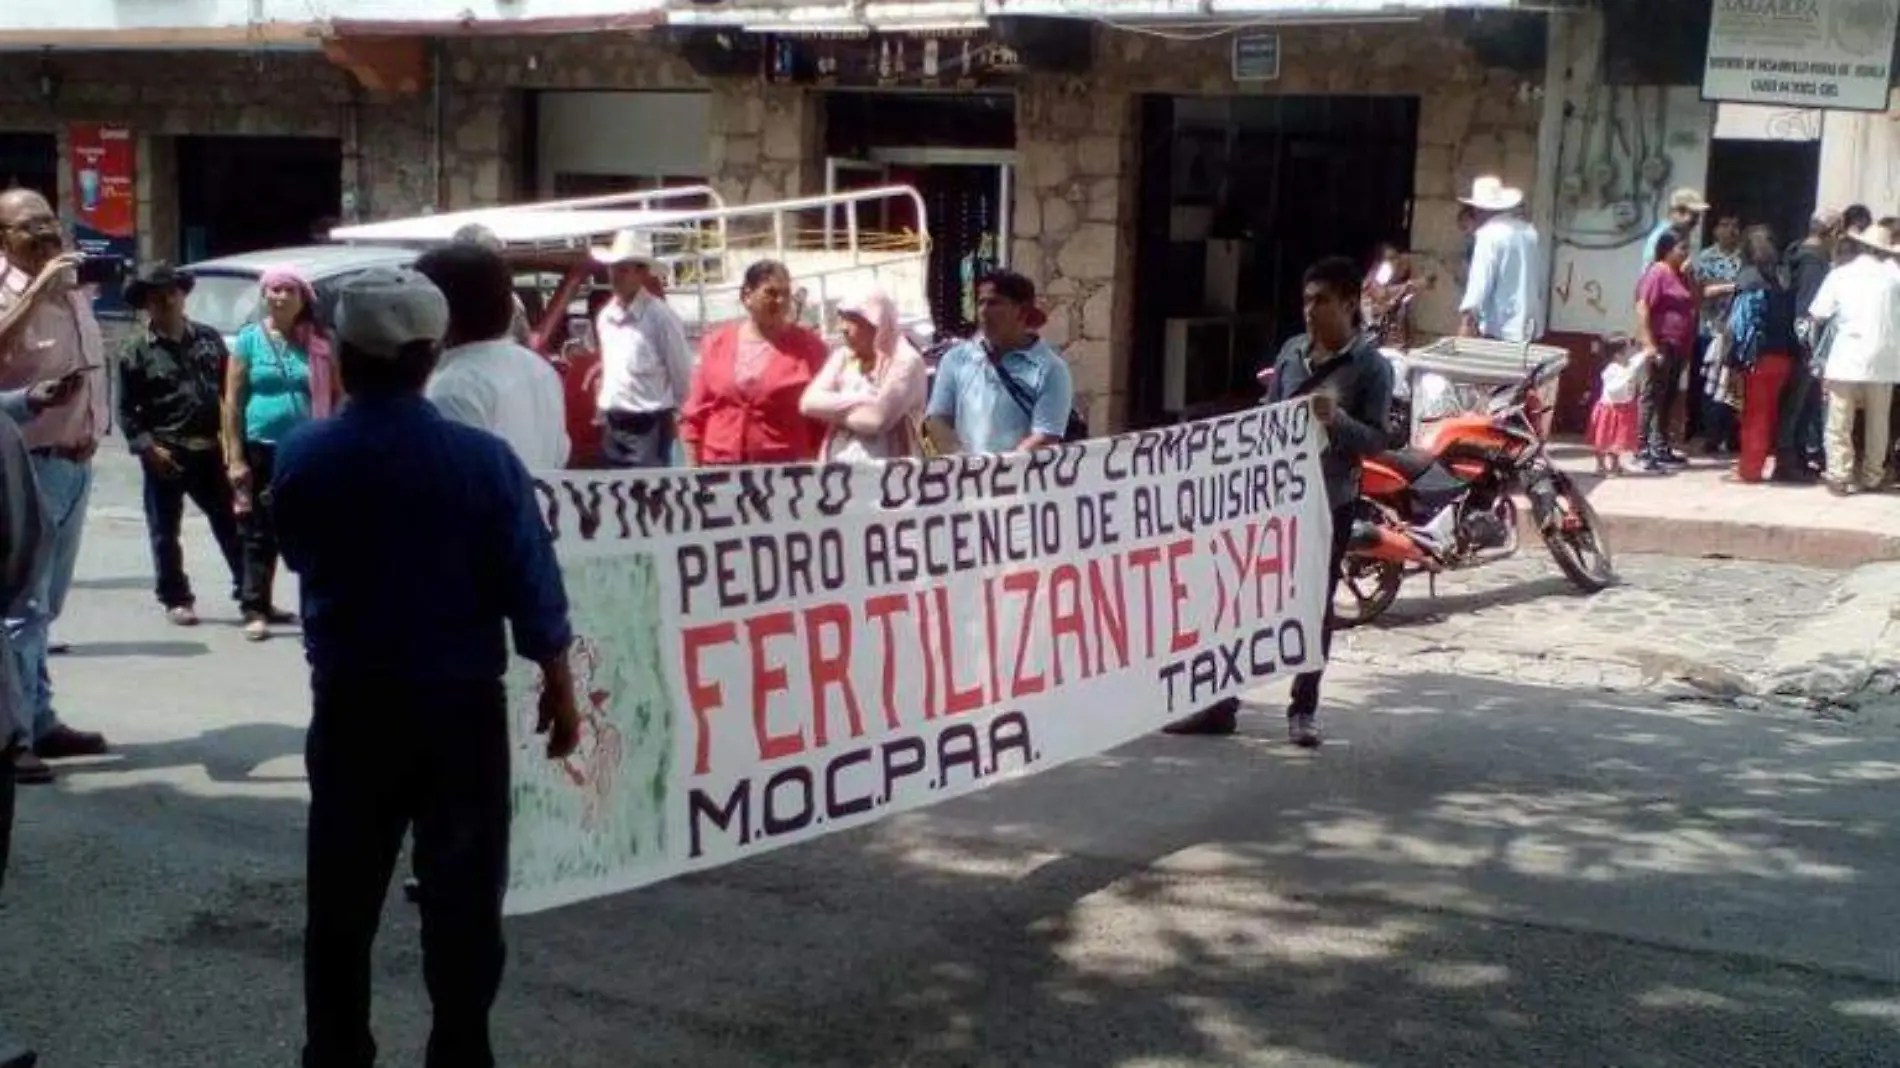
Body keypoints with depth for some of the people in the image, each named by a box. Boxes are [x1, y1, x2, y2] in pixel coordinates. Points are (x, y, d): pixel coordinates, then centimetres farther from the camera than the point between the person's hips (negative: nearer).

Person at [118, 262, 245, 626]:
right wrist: (147, 446, -13)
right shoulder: (137, 350, -3)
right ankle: (175, 599, 17)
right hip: (165, 455, -3)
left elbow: (229, 389, 11)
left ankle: (247, 589, 17)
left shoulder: (208, 338, 7)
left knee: (230, 523, 7)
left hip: (209, 450, 3)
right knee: (165, 531, 6)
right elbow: (126, 409, -3)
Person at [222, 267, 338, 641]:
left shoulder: (318, 343, 6)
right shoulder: (250, 339, 3)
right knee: (261, 534, 1)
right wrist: (235, 457, -5)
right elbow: (233, 400, 1)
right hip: (261, 448, -1)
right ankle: (255, 610, 5)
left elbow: (336, 397, 9)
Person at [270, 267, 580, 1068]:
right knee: (461, 891, 7)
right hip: (460, 703, -2)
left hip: (349, 703, 2)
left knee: (342, 892, 13)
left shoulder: (299, 458, -5)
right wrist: (559, 691, 2)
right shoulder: (482, 459, -13)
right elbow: (530, 588, -9)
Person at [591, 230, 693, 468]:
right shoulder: (604, 317, 9)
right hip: (614, 425, 7)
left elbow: (681, 373, -7)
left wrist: (673, 416, -1)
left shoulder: (661, 316, -11)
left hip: (650, 426, -7)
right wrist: (604, 410, 17)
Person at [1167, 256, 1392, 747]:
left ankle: (1303, 710, 18)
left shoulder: (1371, 366, -7)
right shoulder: (1291, 352, 6)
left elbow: (1377, 440, -10)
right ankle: (1221, 702, 9)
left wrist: (1336, 420, -27)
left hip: (1330, 502, -4)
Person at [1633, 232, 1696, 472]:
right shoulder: (1657, 272, -11)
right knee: (1651, 397, -10)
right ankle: (1642, 450, -11)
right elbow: (1642, 307, -19)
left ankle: (1661, 449, 19)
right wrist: (1648, 343, -25)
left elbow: (1691, 305, 27)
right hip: (1660, 345, -9)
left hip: (1677, 347, 9)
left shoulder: (1680, 275, 17)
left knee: (1667, 399, 13)